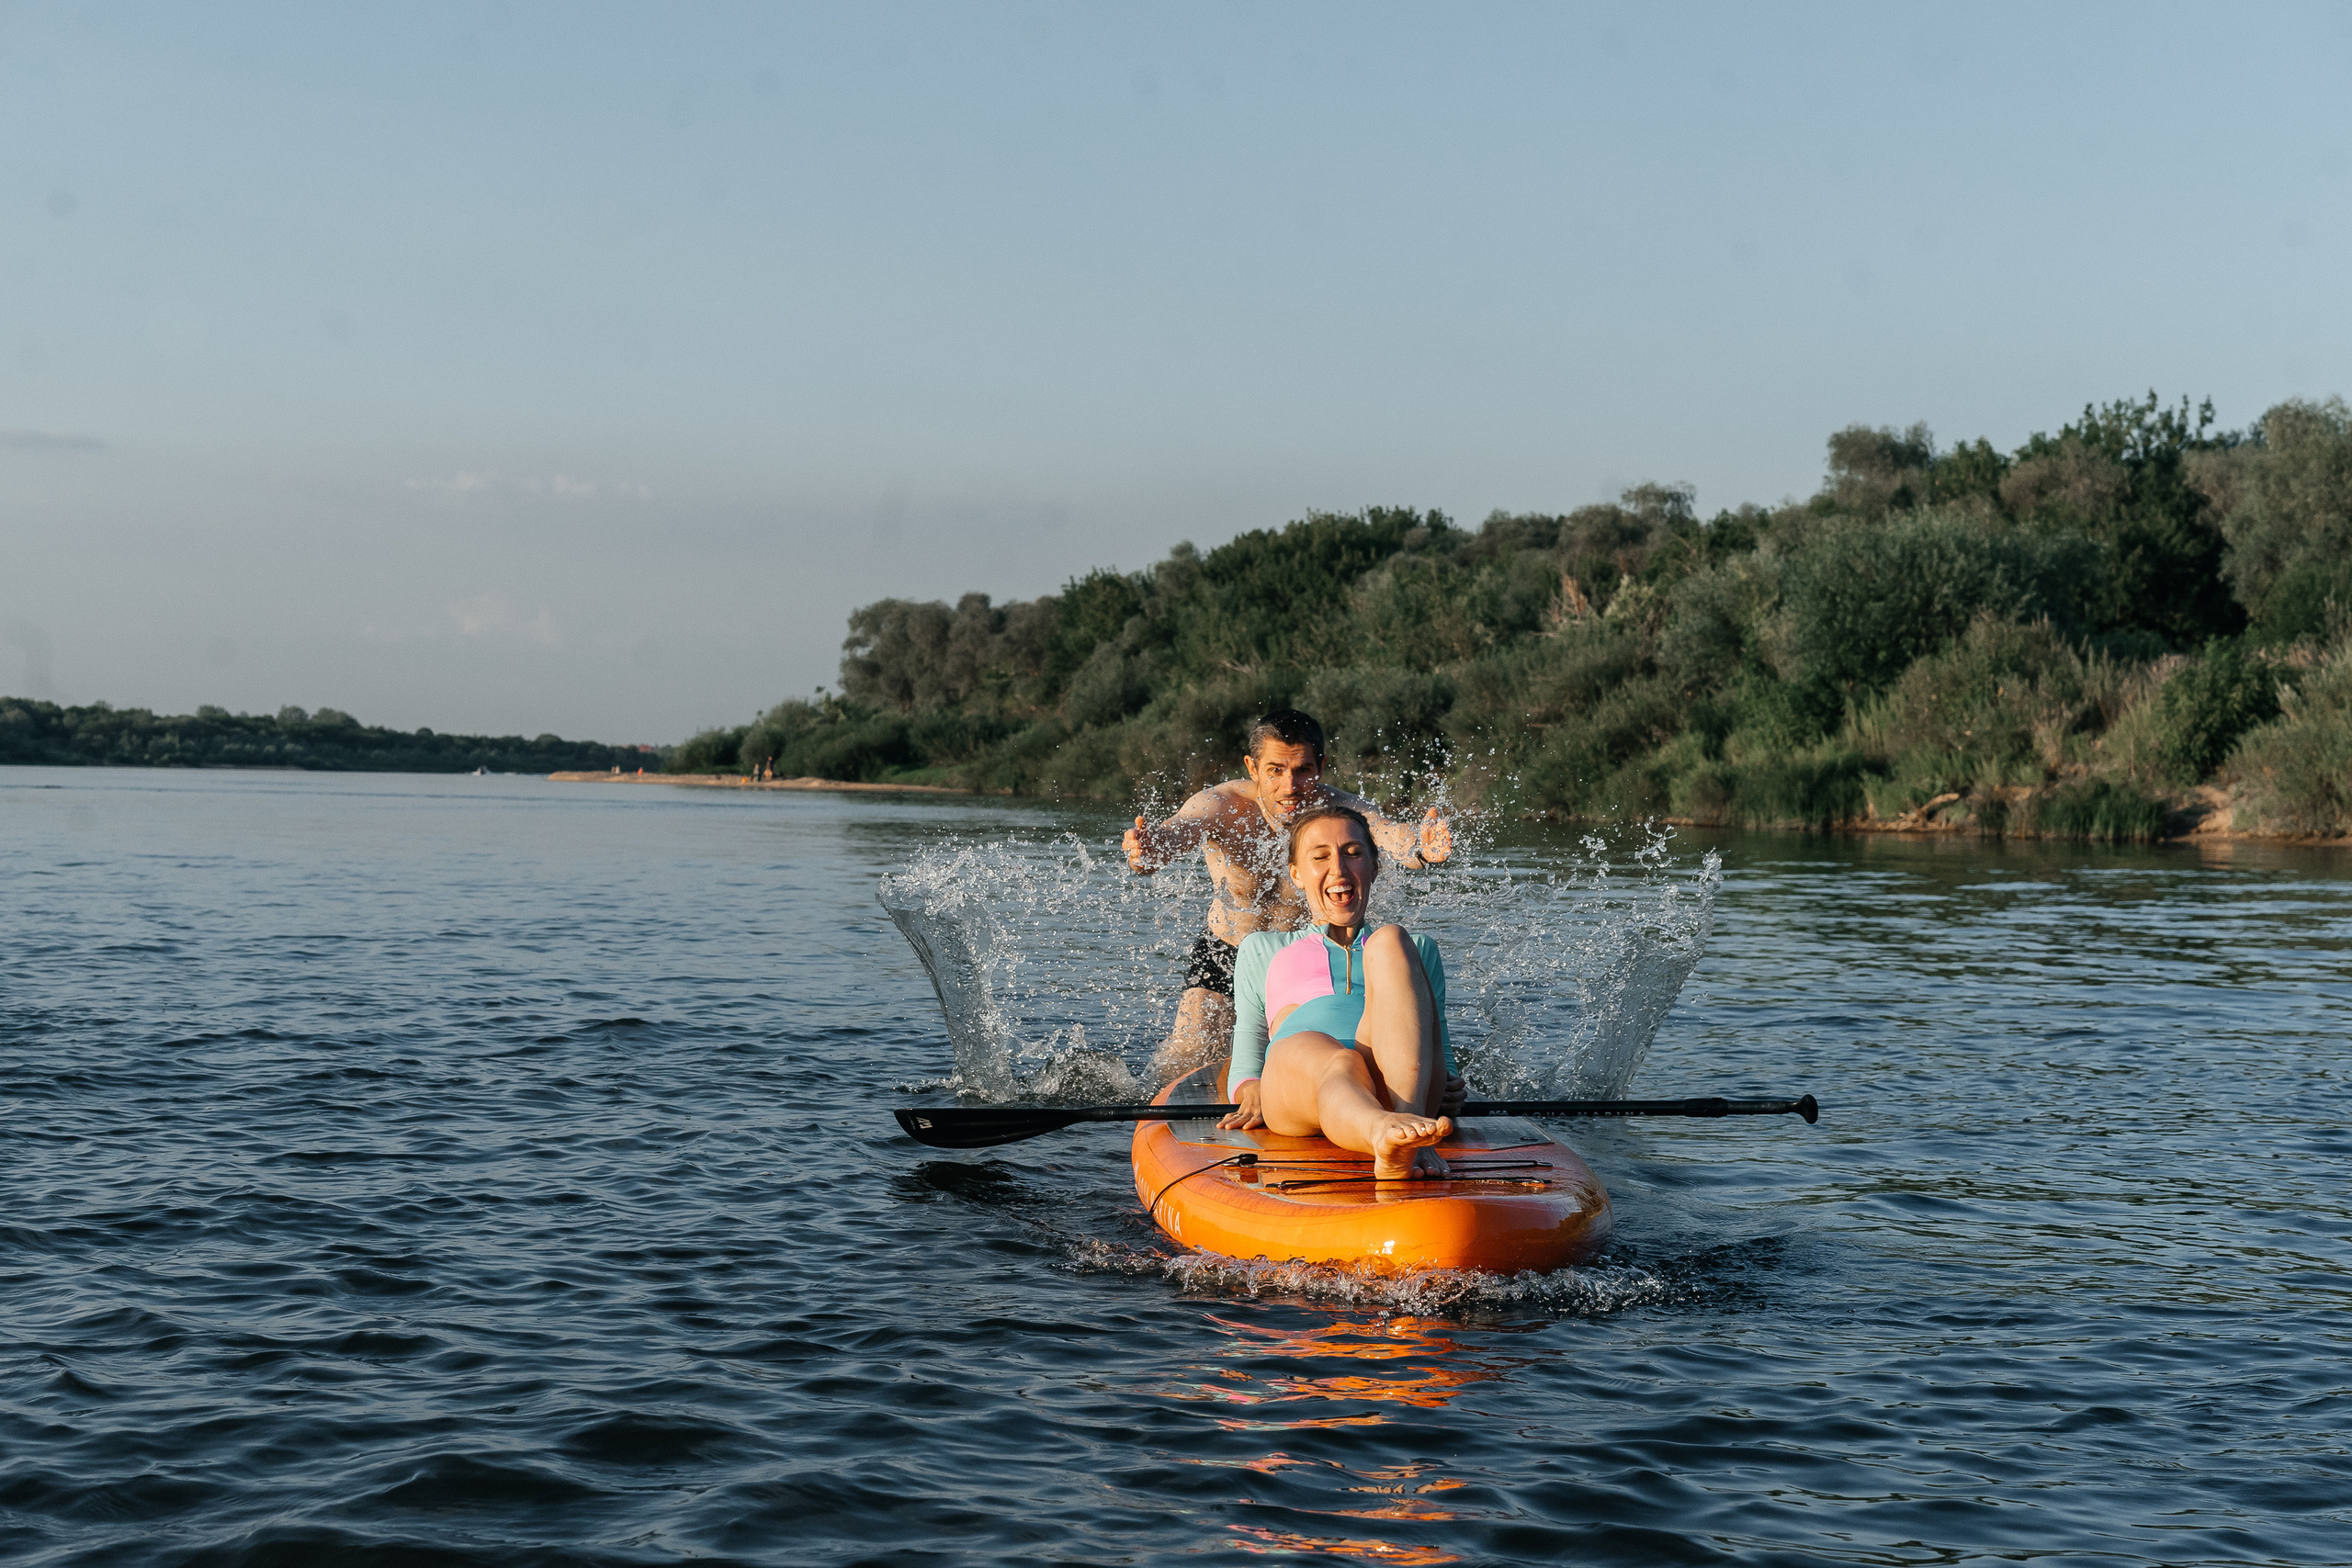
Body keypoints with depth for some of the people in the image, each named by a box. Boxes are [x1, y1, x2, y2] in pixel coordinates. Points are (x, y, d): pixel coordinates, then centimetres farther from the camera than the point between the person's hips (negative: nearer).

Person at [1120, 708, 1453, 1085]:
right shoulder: (1221, 806, -25)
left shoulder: (1343, 811, -26)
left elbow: (1388, 834, -47)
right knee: (1185, 1057, -15)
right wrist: (1151, 849, -71)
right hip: (1226, 950, 0)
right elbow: (1180, 831, -46)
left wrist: (1420, 847, -72)